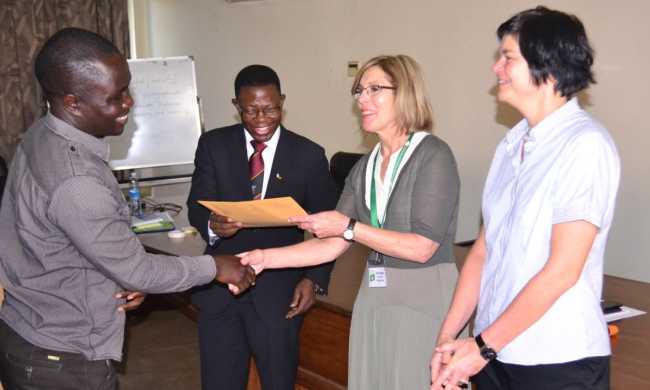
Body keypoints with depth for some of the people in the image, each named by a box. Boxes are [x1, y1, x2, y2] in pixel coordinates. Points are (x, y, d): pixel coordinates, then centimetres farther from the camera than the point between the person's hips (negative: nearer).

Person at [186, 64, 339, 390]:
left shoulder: (309, 155, -1)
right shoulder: (213, 145, 2)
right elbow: (197, 207, -4)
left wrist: (315, 279, -10)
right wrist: (212, 225, -28)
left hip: (279, 294, -1)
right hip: (219, 290, 1)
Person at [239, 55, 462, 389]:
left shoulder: (433, 155, -9)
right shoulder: (365, 167, 10)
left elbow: (422, 247, -16)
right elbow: (333, 245, 5)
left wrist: (349, 227, -16)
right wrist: (265, 258, -3)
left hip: (424, 302, -6)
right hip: (373, 301, 6)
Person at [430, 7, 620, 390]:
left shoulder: (585, 145, -14)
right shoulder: (512, 145, 8)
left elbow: (561, 271, -18)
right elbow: (483, 250, 8)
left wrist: (482, 345, -14)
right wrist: (447, 337, 2)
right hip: (496, 352, 6)